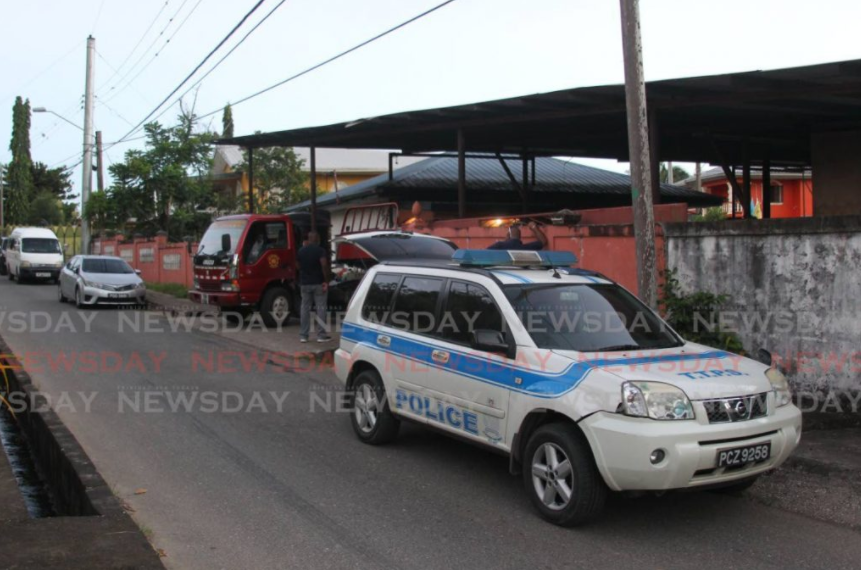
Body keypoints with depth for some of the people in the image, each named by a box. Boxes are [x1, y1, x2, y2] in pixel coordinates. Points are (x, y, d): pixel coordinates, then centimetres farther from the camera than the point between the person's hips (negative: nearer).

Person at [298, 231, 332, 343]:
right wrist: (326, 281, -14)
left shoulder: (301, 251, 8)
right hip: (318, 283, -5)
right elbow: (324, 266, -18)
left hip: (304, 283, 5)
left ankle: (303, 335, 7)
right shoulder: (320, 250, -10)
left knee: (305, 308, 8)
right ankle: (321, 335, -1)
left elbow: (299, 266, 16)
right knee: (320, 308, 0)